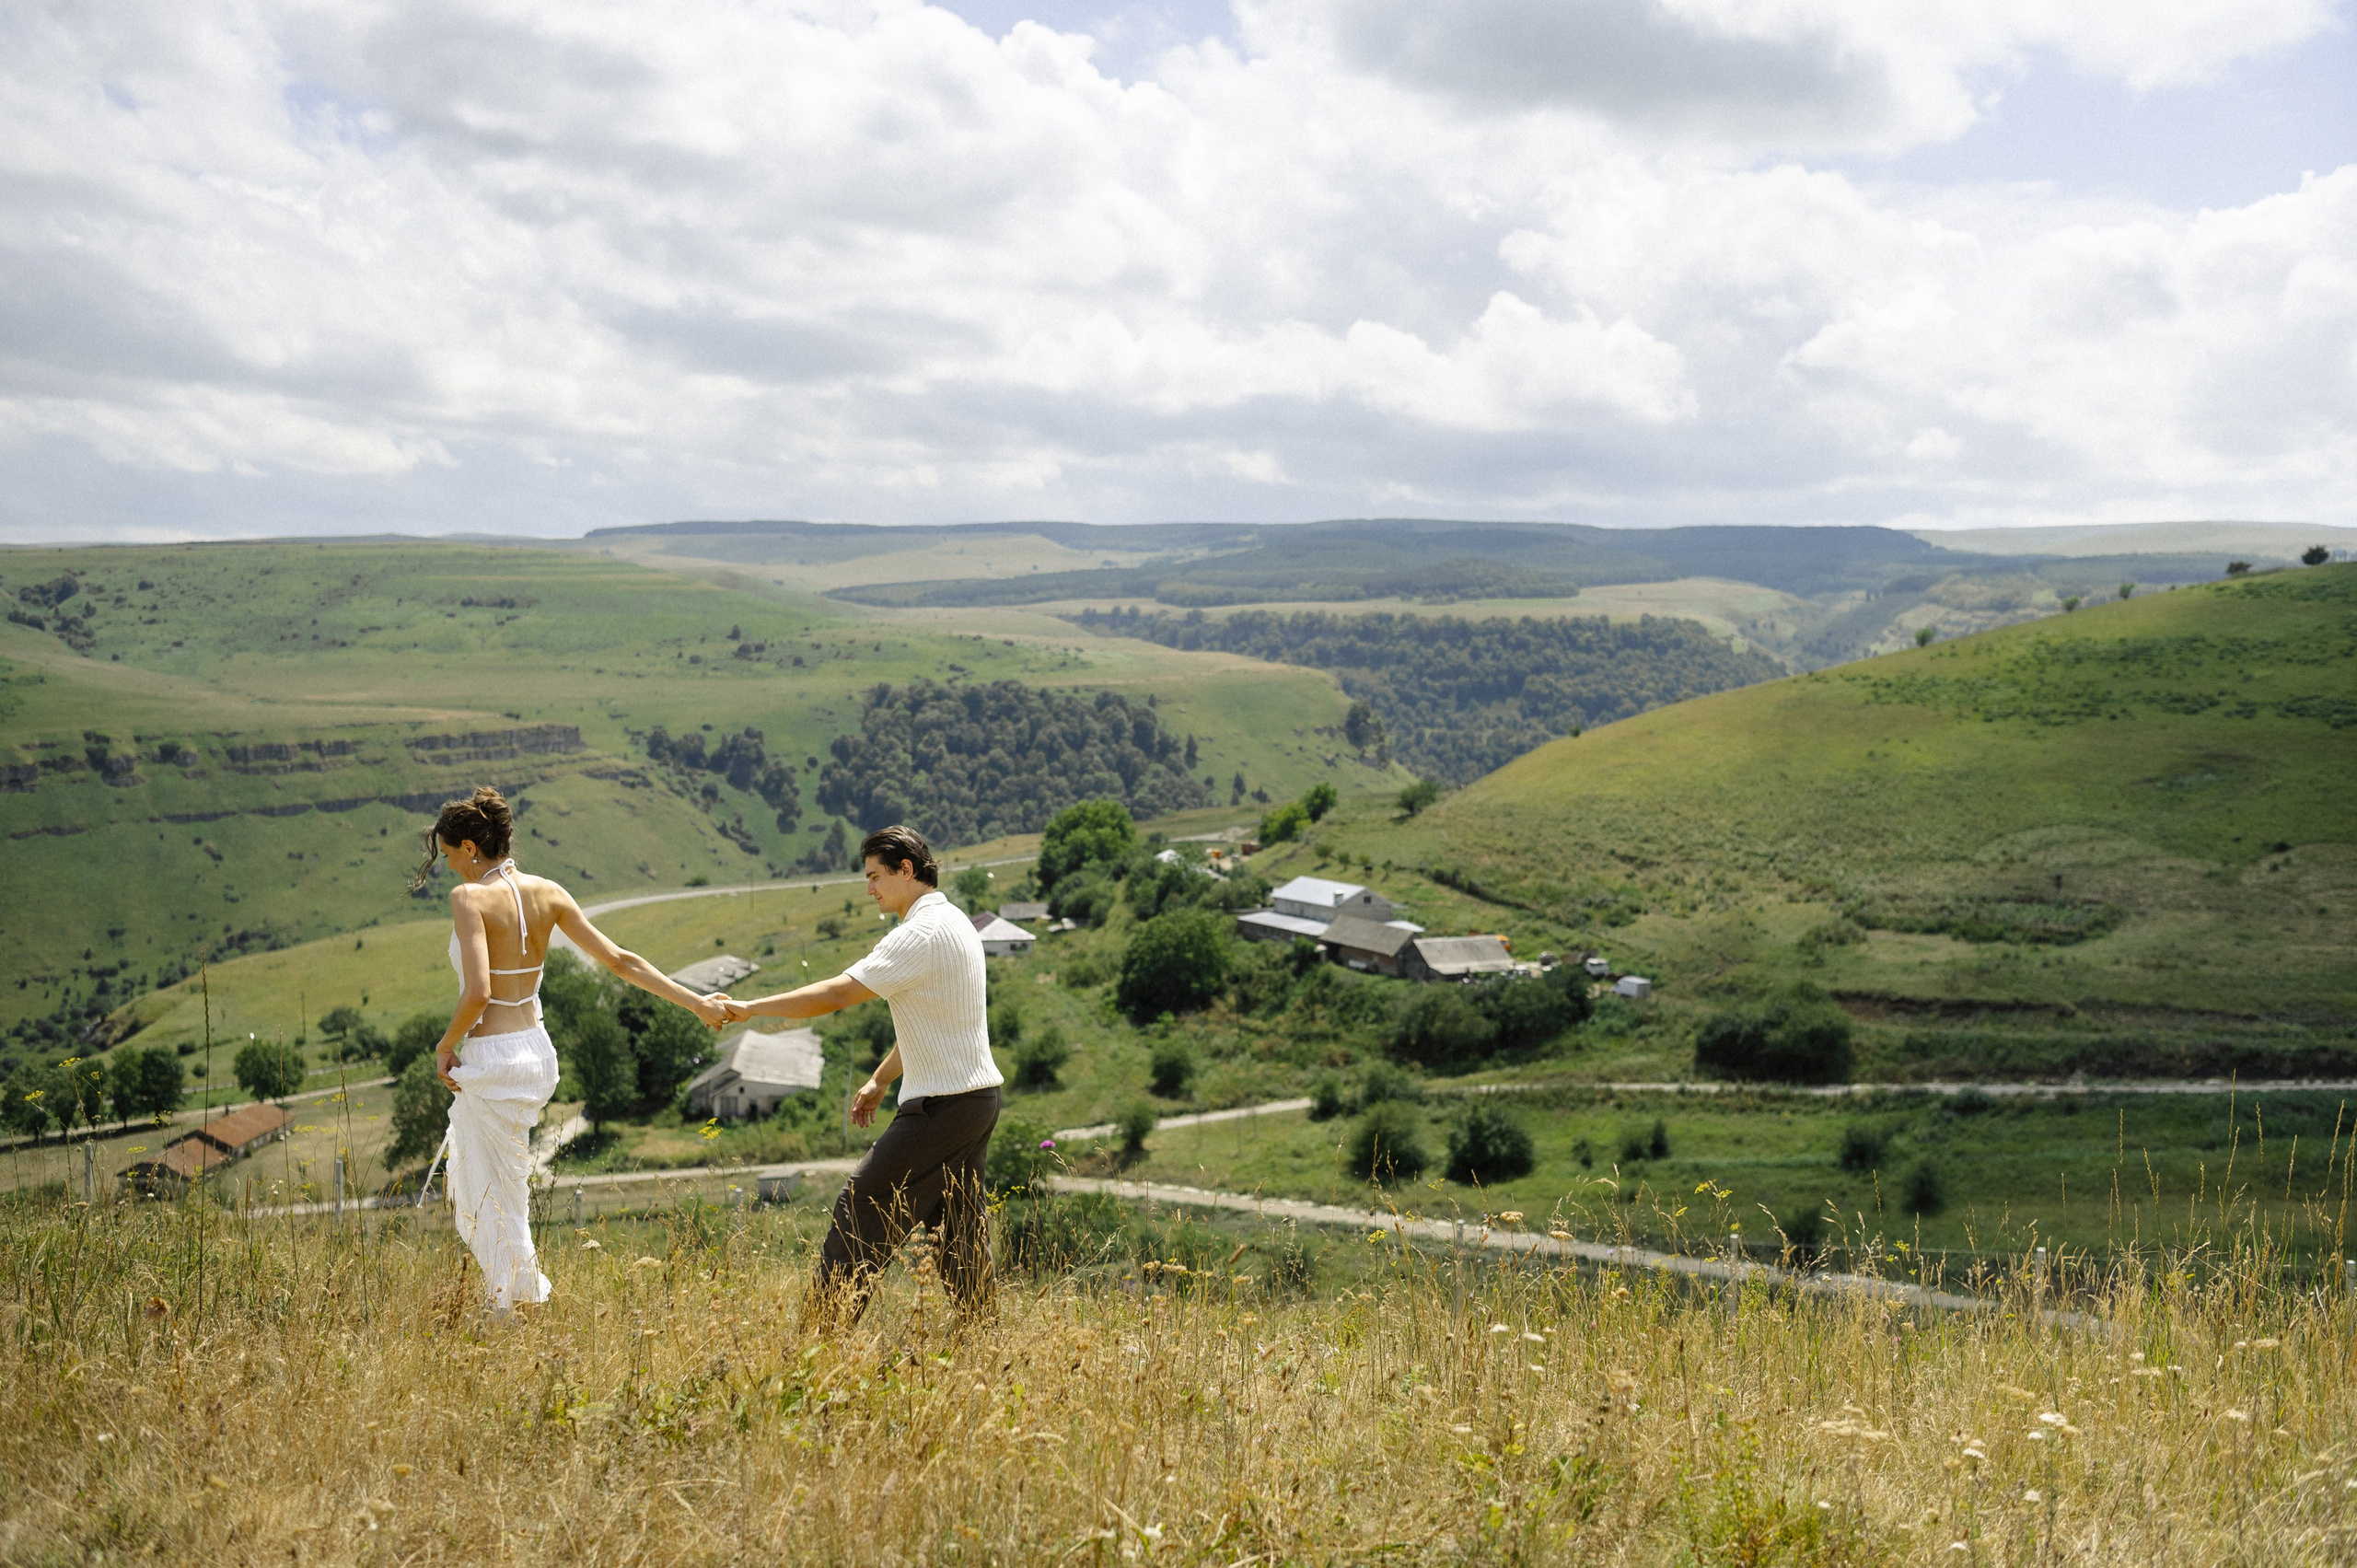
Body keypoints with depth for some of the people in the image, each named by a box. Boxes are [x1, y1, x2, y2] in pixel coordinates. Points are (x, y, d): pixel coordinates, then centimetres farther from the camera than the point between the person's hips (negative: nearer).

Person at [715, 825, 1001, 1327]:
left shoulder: (922, 933, -17)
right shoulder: (955, 924, 15)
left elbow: (834, 995, -21)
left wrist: (749, 1009, -15)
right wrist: (880, 1080, 21)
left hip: (941, 1107, -10)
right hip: (980, 1097, 10)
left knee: (862, 1208, -6)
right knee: (960, 1227, 13)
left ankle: (824, 1332, -5)